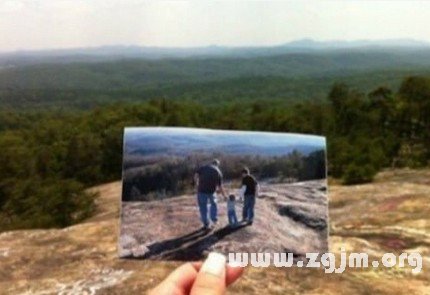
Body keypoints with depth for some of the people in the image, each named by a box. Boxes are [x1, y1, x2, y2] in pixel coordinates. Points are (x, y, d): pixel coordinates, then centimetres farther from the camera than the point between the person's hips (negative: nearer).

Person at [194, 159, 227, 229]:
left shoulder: (203, 167, 6)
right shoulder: (218, 172, 6)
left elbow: (195, 176, -3)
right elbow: (220, 187, 6)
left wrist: (197, 184, 14)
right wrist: (224, 196, 17)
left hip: (201, 190, 0)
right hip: (211, 191, 0)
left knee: (203, 207, 11)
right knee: (213, 204, 26)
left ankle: (206, 223, 14)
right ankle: (214, 219, 17)